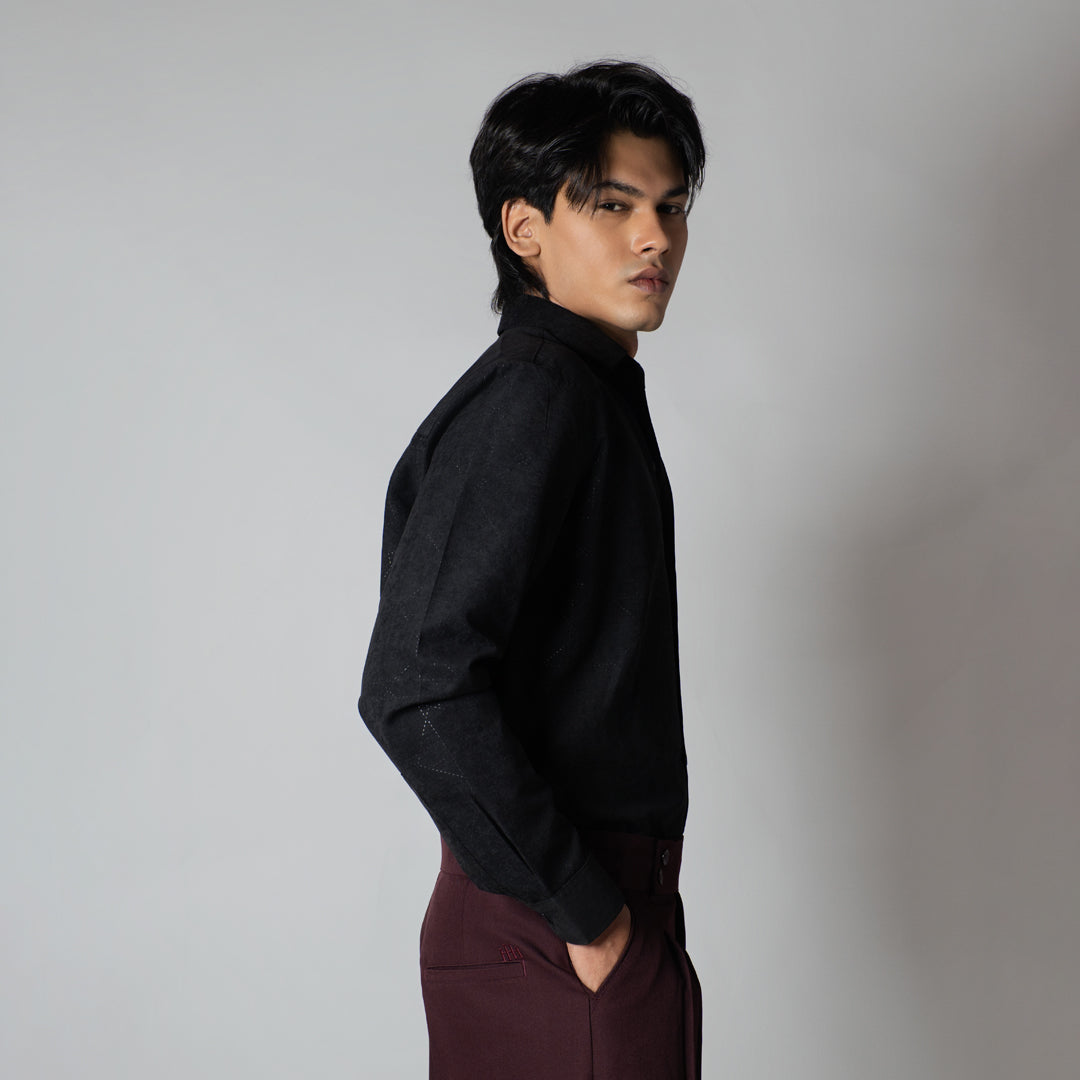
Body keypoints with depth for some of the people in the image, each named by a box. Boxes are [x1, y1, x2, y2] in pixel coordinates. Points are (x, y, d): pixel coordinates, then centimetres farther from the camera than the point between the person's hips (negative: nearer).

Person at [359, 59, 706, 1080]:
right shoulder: (532, 399, -16)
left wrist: (608, 892, 14)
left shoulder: (590, 392, 14)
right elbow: (416, 692, -26)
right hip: (557, 923, -9)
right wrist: (586, 911, -19)